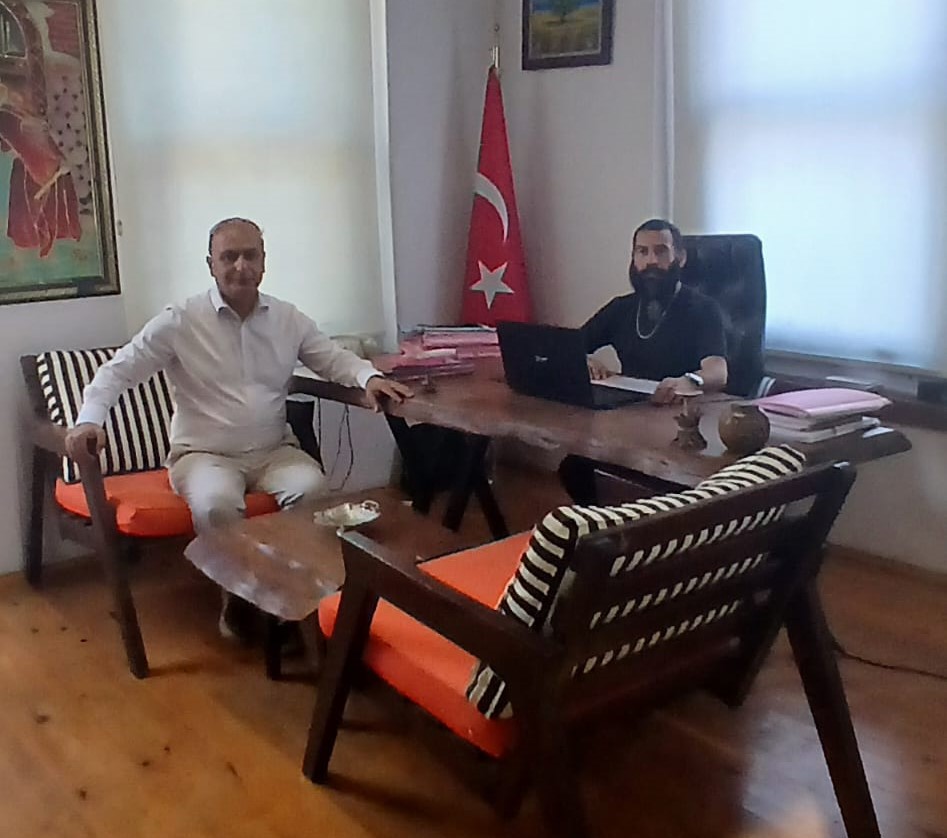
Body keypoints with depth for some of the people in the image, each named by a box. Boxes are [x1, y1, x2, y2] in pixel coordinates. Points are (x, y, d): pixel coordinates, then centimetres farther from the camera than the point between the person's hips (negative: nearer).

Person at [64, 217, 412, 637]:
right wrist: (89, 419, -21)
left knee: (311, 488, -30)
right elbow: (118, 370, -4)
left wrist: (369, 377, -9)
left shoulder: (289, 318, 5)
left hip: (274, 450, 3)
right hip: (204, 454, -2)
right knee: (215, 502, -35)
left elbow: (333, 358, 13)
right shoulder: (179, 322, -6)